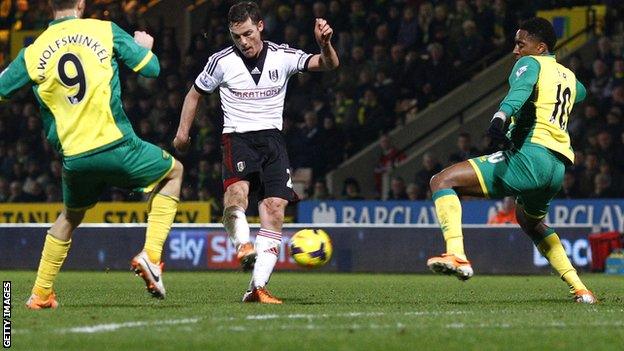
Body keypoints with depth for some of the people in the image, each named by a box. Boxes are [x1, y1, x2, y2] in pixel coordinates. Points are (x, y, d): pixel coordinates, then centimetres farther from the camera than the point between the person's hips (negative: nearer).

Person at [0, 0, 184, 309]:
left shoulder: (33, 52, 3)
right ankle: (150, 255, 7)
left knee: (70, 216, 30)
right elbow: (151, 68, 2)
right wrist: (144, 46, 25)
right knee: (173, 172, 23)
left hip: (74, 159, 3)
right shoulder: (105, 31, -1)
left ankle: (40, 294, 30)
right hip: (116, 145, -3)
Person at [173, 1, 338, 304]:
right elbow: (195, 93, 15)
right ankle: (243, 245, -45)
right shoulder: (222, 61, 0)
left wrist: (325, 44, -28)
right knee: (237, 189, -33)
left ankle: (257, 287, -10)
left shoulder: (282, 57, 1)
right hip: (237, 138, -1)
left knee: (275, 206, -11)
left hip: (272, 139, 1)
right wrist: (183, 131, 7)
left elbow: (328, 64, -7)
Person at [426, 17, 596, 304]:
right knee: (530, 221, 38)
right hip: (558, 168, 9)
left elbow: (521, 88, -21)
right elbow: (580, 93, 52)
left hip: (529, 155, -9)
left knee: (442, 182, -11)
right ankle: (579, 289, 29)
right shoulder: (568, 76, 26)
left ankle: (456, 256, -34)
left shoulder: (530, 63, 4)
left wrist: (501, 116, -39)